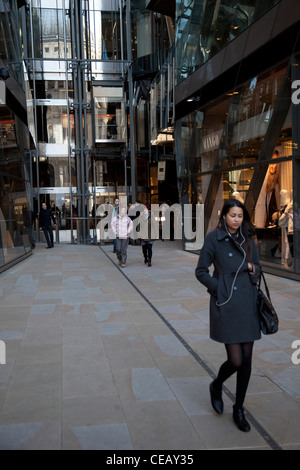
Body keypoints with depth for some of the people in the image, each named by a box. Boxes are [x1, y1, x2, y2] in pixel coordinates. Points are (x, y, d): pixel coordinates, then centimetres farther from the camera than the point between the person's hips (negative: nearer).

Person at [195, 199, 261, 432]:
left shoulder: (247, 238, 9)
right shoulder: (214, 238, -4)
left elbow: (258, 267, 18)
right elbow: (201, 271, -1)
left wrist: (253, 269, -4)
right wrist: (218, 288, -11)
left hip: (248, 303, 5)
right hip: (226, 304, -5)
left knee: (247, 359, 7)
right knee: (236, 360, -6)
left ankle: (239, 410, 24)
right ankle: (216, 387, 28)